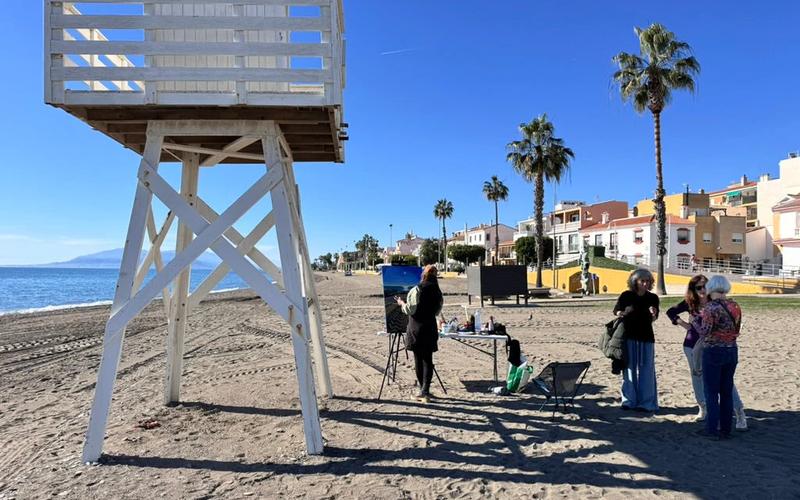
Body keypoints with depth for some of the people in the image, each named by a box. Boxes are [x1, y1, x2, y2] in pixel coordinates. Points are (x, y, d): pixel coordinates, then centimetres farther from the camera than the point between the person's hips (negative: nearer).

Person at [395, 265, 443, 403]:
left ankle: (423, 391, 16)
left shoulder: (416, 290, -12)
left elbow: (410, 309, -10)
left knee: (418, 359, 7)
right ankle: (425, 391, -2)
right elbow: (437, 312, 12)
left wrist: (401, 303, 7)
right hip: (431, 328, 4)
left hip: (416, 329, -4)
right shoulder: (438, 292, 4)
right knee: (428, 360, 5)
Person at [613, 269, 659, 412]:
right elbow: (616, 311, 5)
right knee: (629, 368, 4)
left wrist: (653, 314, -22)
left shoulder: (653, 298, 1)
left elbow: (653, 319, 0)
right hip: (629, 337, -1)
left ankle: (645, 402, 8)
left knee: (645, 370, 1)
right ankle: (629, 400, 13)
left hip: (646, 337, 1)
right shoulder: (626, 296, -3)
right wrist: (622, 313, -17)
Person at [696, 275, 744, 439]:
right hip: (732, 351, 6)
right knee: (727, 392, 12)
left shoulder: (711, 307, -15)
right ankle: (726, 429, 19)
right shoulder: (735, 306, 5)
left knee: (711, 393, 2)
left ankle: (712, 429, 6)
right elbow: (736, 330, 11)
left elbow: (704, 332, -17)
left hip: (713, 352, -6)